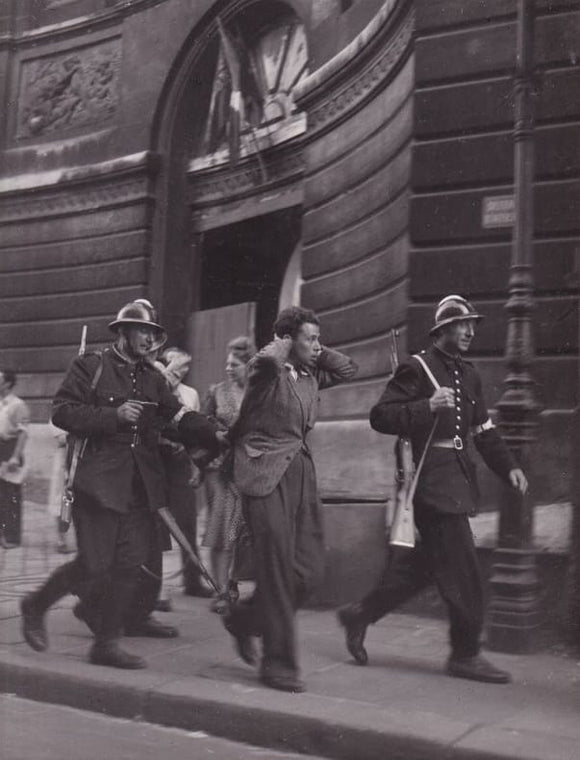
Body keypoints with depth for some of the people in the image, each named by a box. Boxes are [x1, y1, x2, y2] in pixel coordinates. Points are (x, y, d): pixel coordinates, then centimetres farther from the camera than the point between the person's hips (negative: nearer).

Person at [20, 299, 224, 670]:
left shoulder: (153, 379, 15)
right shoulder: (90, 366, 0)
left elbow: (181, 417, 4)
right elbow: (62, 412, -7)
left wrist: (214, 435, -12)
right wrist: (113, 415, -17)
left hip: (141, 486, 5)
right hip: (99, 482, -5)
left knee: (130, 566, 4)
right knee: (94, 565, -5)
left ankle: (107, 642, 16)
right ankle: (36, 605, 21)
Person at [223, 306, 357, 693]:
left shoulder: (311, 375, 15)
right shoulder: (267, 369, -6)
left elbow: (348, 368, 26)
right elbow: (267, 360, -29)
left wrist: (316, 353, 14)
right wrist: (282, 347, -7)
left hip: (302, 473, 8)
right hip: (267, 474, -7)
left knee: (310, 568, 6)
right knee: (278, 571, -4)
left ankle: (246, 620, 28)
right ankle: (278, 664, 8)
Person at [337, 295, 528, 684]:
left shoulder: (469, 375, 16)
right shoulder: (417, 368, -8)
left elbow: (484, 429, 18)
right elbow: (380, 416, -13)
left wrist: (509, 466, 5)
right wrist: (427, 407, -25)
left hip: (457, 476, 9)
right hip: (432, 478, -9)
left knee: (424, 561, 14)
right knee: (462, 570, -5)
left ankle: (360, 614, 28)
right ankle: (466, 654, 9)